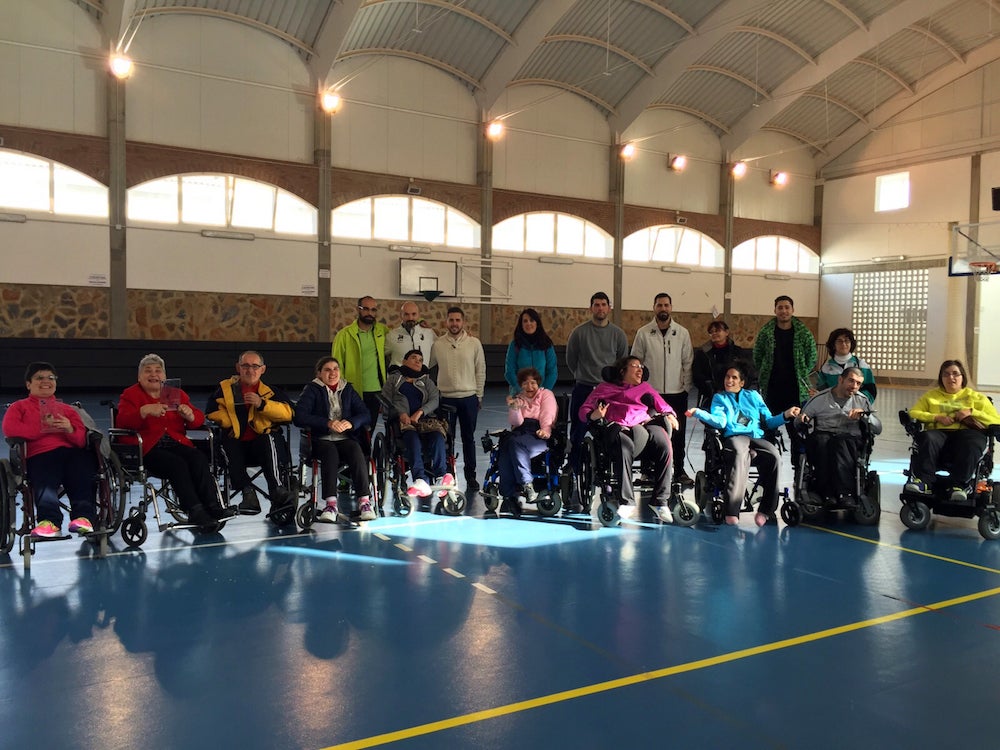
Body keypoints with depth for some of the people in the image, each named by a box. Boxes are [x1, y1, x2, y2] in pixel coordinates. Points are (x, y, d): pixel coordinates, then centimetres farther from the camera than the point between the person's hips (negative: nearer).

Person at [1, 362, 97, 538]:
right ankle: (49, 520, -60)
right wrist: (44, 428, 0)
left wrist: (70, 430, -1)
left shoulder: (67, 409, 36)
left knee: (83, 468, -37)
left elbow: (83, 440, 21)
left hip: (72, 452, 2)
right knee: (45, 481, -39)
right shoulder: (19, 407, 30)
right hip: (40, 455, -2)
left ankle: (84, 516, -52)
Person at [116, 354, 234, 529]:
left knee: (199, 458, -28)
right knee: (177, 463, -33)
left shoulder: (177, 394, 23)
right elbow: (122, 421, -7)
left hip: (176, 443, 4)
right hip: (147, 449, -4)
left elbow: (199, 419, 16)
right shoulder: (130, 395, 12)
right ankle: (195, 511, -36)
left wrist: (189, 414, -9)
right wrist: (146, 410, -25)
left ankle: (212, 506, -35)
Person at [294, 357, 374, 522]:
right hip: (322, 440, -2)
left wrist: (351, 423, -15)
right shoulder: (312, 390, 7)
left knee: (356, 451, -31)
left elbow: (365, 414, 9)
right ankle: (331, 504, -42)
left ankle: (364, 501, -36)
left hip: (345, 438, 2)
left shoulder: (348, 389, 17)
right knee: (330, 452, -35)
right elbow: (299, 417, -8)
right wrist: (327, 423, -20)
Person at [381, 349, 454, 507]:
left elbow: (434, 400, 12)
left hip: (424, 419, 2)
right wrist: (401, 413, -11)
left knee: (437, 435, -33)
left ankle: (440, 476, -50)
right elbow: (386, 399, 9)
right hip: (403, 420, -2)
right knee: (411, 436, -38)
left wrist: (420, 412, -9)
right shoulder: (393, 379, 25)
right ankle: (421, 481, -55)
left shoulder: (427, 381, 30)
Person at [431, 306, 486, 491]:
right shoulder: (438, 344, 0)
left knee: (469, 439, 8)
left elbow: (480, 371, 4)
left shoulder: (474, 343, -1)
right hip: (445, 398, 0)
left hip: (469, 397, 0)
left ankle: (471, 476, 18)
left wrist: (479, 396, 3)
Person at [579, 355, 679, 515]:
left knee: (664, 445, -31)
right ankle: (627, 501, -39)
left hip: (645, 424, 3)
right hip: (617, 428, -3)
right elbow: (584, 410, 18)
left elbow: (662, 405, 28)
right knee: (625, 446, -39)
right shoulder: (605, 388, 28)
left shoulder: (645, 387, 39)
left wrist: (670, 415, 5)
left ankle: (660, 500, -26)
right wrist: (593, 416, -5)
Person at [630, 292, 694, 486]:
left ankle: (679, 470, 17)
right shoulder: (643, 333, 0)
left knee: (678, 434, 6)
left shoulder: (682, 333, 3)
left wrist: (686, 387, 0)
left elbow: (688, 362, 5)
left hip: (677, 393, 1)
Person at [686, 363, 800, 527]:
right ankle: (732, 511, -51)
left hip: (757, 437, 3)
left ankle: (766, 509, -30)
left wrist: (785, 415, 5)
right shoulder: (720, 397, 24)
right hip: (734, 436, -2)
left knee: (773, 455, -33)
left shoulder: (753, 396, 29)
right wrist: (698, 413, -12)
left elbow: (768, 421, 21)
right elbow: (720, 422, 4)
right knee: (741, 454, -40)